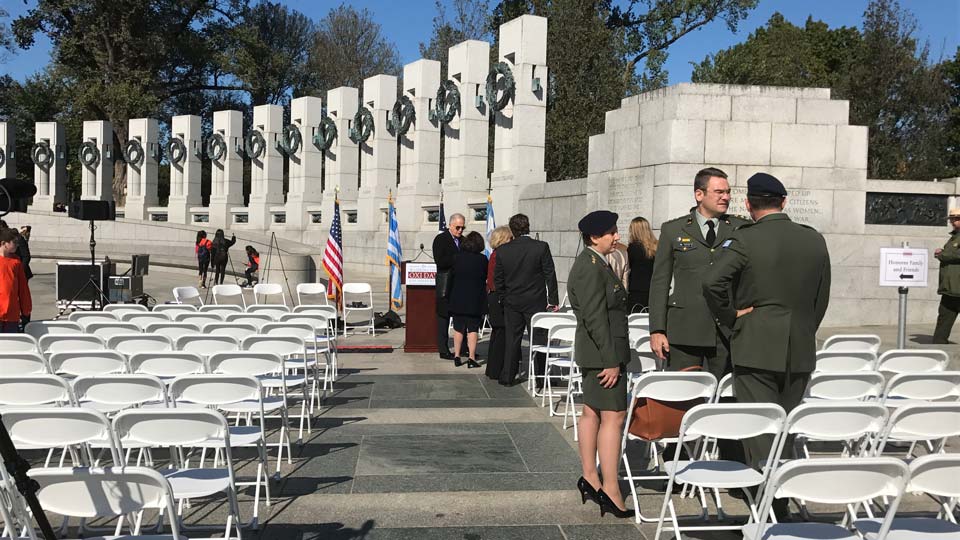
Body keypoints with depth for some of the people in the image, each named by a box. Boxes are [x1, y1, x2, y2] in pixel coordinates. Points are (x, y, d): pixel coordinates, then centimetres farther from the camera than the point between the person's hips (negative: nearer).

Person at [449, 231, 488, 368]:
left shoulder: (458, 257, -3)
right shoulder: (482, 259, -9)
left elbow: (453, 275, 7)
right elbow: (486, 277, 2)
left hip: (458, 299, 2)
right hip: (475, 300, -2)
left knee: (458, 329, 11)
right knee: (472, 329, 3)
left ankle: (457, 357, 14)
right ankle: (471, 358, 1)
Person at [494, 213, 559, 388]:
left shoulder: (503, 250, -3)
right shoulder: (541, 247, -10)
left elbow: (497, 278, 3)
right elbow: (550, 275, -7)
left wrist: (503, 299, 15)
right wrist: (552, 300, 0)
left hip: (512, 302, 2)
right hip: (536, 302, -2)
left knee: (512, 339, 10)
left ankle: (507, 377, 14)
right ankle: (538, 378, 9)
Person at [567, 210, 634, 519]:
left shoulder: (594, 263, 15)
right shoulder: (591, 268, -18)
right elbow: (595, 318, -22)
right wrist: (611, 360, -22)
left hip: (595, 353, 11)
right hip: (603, 353, -11)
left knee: (592, 412, 14)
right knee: (613, 417, -9)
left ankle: (590, 478, 23)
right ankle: (610, 491, -6)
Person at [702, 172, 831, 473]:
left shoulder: (744, 240, -10)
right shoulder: (815, 240, 6)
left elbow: (712, 282, -23)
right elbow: (822, 298, 13)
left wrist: (730, 316, -8)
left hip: (756, 348, -5)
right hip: (801, 351, 5)